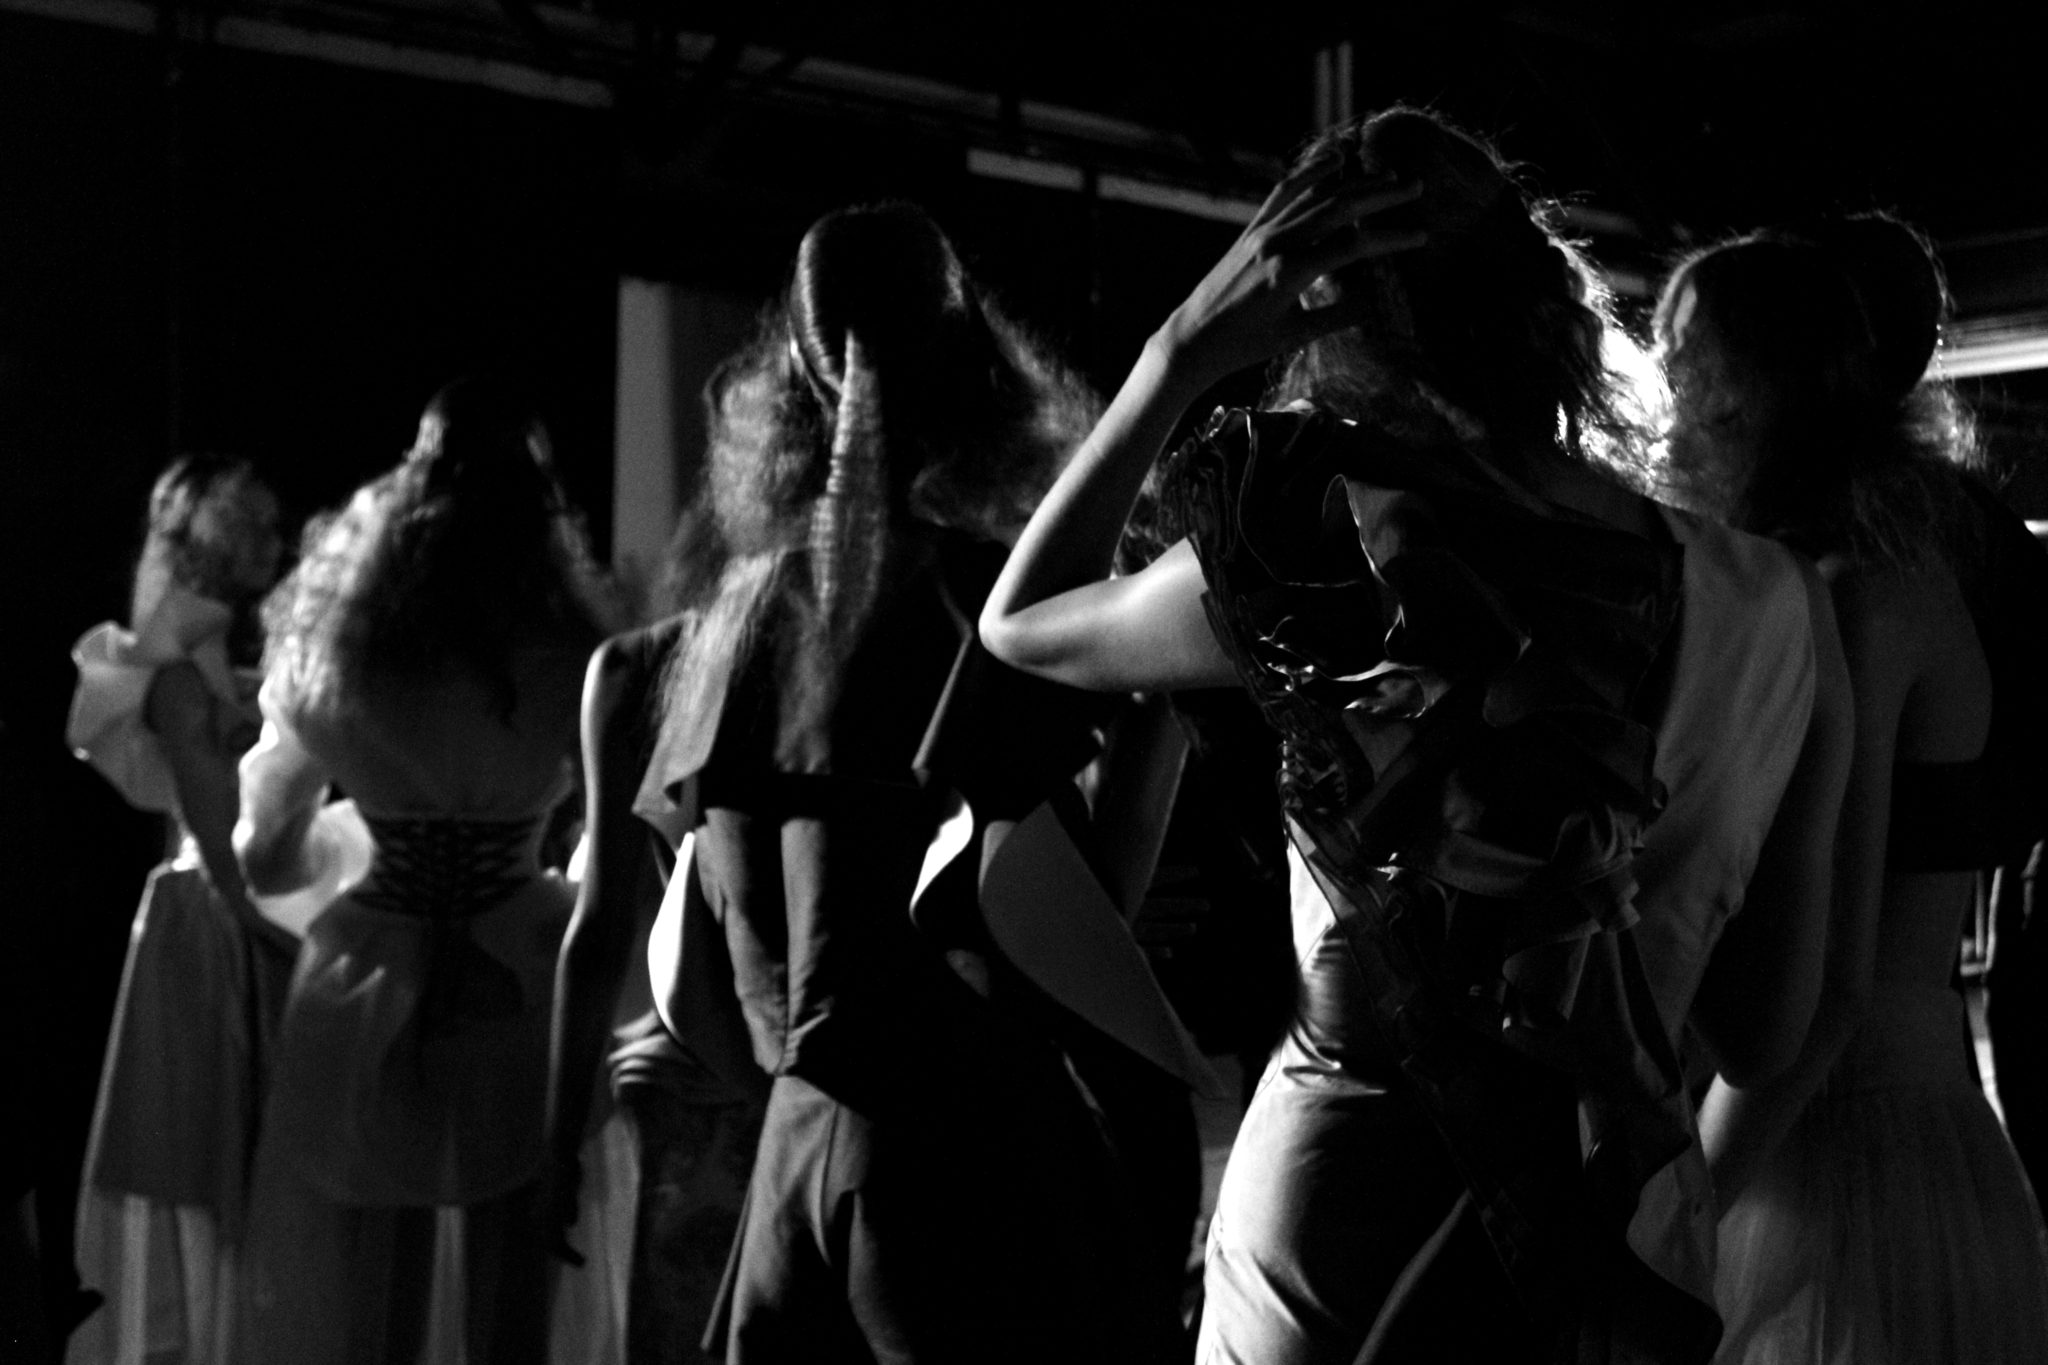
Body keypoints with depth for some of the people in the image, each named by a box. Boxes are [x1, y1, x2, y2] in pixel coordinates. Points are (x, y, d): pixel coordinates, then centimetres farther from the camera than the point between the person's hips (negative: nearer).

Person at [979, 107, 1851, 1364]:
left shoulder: (1347, 556, -13)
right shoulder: (1779, 606, -2)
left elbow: (1018, 621, 6)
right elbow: (1768, 1037, 7)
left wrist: (1185, 352, 4)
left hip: (1366, 1225, -3)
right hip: (1638, 1253, 4)